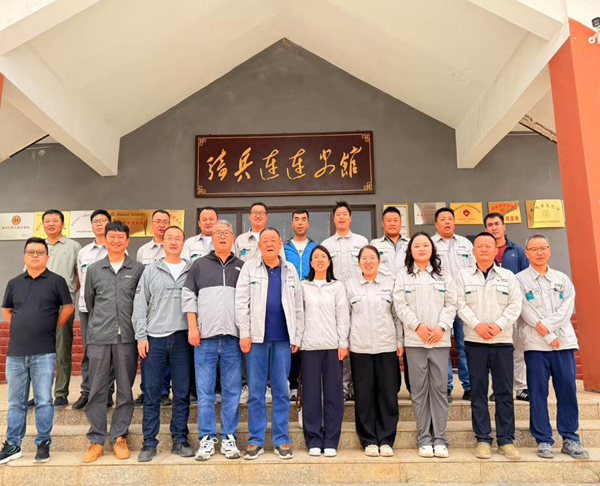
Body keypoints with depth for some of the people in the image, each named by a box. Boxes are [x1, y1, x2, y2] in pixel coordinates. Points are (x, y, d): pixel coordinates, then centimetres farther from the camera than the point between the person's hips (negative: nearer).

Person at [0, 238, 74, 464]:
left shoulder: (56, 281, -1)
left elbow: (68, 307, 1)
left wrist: (52, 329, 2)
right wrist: (20, 330, 11)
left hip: (44, 352, -3)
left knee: (44, 401, 3)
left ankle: (43, 443, 15)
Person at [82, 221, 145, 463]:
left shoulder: (138, 269, 2)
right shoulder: (94, 269, 8)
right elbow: (89, 302, 18)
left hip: (127, 337, -1)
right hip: (99, 338, 1)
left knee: (125, 391, 6)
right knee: (97, 391, 6)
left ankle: (119, 437, 20)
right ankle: (96, 440, 18)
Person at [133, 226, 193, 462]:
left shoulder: (192, 271, 6)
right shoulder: (150, 271, 7)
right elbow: (140, 305, 4)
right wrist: (141, 336, -2)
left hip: (182, 338, 0)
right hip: (155, 338, 0)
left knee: (182, 392, 7)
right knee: (151, 393, 5)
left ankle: (180, 440, 19)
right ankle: (149, 443, 17)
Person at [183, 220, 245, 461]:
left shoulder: (242, 267, 11)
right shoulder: (199, 265, 10)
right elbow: (189, 296, 6)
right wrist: (192, 327, -3)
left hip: (233, 337, 1)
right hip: (205, 336, 0)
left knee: (232, 391, 5)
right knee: (205, 391, 4)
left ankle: (229, 438, 16)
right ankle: (206, 438, 14)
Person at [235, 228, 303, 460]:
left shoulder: (290, 270, 10)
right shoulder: (249, 268, 4)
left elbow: (298, 306, 9)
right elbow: (241, 302, -1)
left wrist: (297, 337, 4)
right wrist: (244, 334, -7)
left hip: (283, 338, 1)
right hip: (257, 336, -1)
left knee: (281, 390, 7)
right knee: (256, 390, 5)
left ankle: (281, 440, 17)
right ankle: (256, 440, 15)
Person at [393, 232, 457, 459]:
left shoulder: (443, 275, 12)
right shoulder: (403, 275, 7)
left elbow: (451, 304, 5)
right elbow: (400, 304, -1)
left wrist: (442, 327, -9)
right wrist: (418, 326, -11)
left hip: (440, 339, 1)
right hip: (414, 340, -1)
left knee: (440, 388, 2)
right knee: (420, 389, 3)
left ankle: (440, 438, 11)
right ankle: (424, 439, 12)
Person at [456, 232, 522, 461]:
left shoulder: (508, 276, 10)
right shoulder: (464, 276, 8)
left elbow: (515, 305, 1)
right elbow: (461, 305, -1)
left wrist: (498, 325, -13)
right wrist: (477, 324, -15)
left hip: (503, 341, 1)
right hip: (475, 341, 0)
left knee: (504, 392, 4)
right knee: (478, 392, 4)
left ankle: (506, 440, 15)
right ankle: (483, 440, 12)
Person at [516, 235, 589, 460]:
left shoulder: (562, 279, 13)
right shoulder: (520, 279, 3)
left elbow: (566, 309, 0)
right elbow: (526, 312, -6)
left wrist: (545, 326, -14)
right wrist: (549, 337, -11)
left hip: (564, 342, 3)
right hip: (535, 345, -3)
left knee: (568, 391, 4)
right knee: (538, 393, 1)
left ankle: (570, 440, 16)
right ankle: (543, 441, 11)